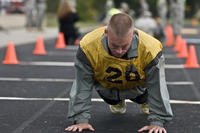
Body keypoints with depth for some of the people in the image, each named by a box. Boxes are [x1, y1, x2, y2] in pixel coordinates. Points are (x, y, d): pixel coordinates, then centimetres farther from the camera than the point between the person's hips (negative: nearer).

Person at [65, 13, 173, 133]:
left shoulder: (150, 49, -41)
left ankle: (145, 102, 29)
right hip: (107, 89, 0)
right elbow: (82, 86, -30)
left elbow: (158, 87, -30)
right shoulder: (88, 47, -40)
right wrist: (81, 120, -31)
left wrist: (157, 122, -31)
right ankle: (117, 103, 46)